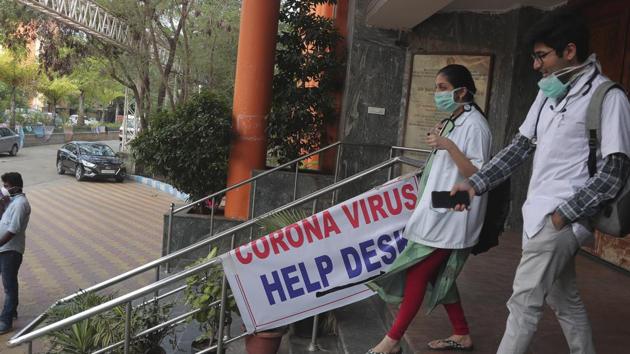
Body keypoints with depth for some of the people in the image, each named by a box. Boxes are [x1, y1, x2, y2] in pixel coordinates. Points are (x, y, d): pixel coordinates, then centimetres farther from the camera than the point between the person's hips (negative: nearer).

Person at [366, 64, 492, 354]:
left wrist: (449, 146, -28)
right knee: (437, 275, 13)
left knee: (418, 273, -5)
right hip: (438, 213, 9)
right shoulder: (452, 122, 15)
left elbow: (477, 175, -20)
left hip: (450, 216, -9)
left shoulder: (474, 124, -13)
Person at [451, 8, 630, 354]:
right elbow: (521, 146, 14)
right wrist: (475, 183, 8)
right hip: (540, 213, 8)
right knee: (564, 299, 18)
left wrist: (564, 213, -17)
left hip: (560, 220, -8)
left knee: (524, 302, -3)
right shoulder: (551, 92, 12)